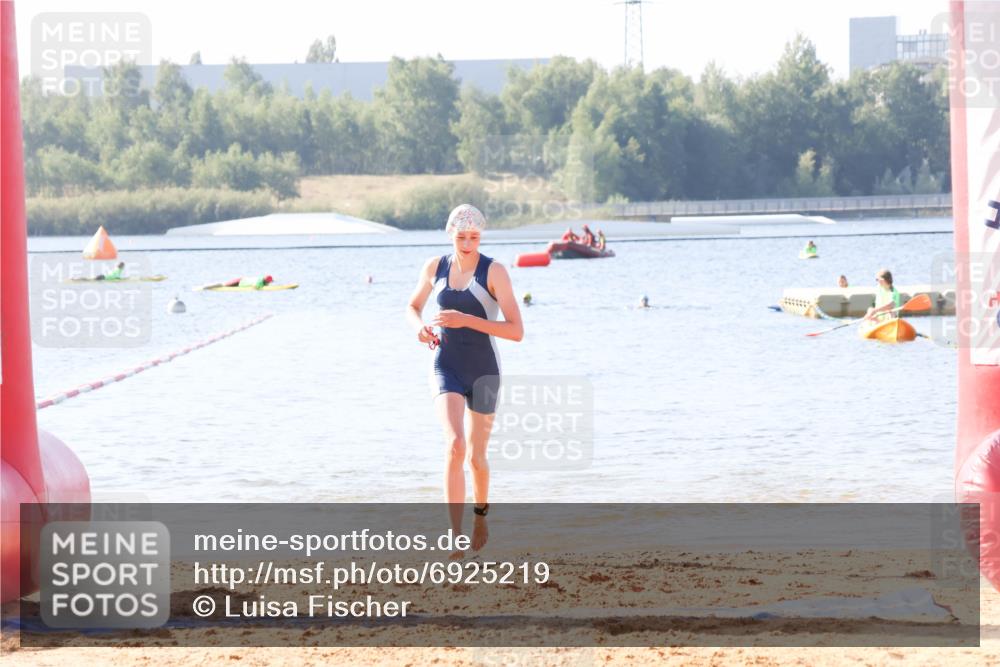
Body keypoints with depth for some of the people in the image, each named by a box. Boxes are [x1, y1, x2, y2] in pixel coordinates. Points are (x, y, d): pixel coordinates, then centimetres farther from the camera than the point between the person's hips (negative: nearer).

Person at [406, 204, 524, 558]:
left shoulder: (494, 271, -11)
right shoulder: (435, 267, 0)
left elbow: (517, 332, -15)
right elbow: (413, 307, 18)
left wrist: (467, 320, -25)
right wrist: (419, 327, -6)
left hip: (484, 373, -1)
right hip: (447, 370, 1)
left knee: (476, 456, 14)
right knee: (454, 445, -24)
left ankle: (481, 512, 48)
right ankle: (456, 538, -27)